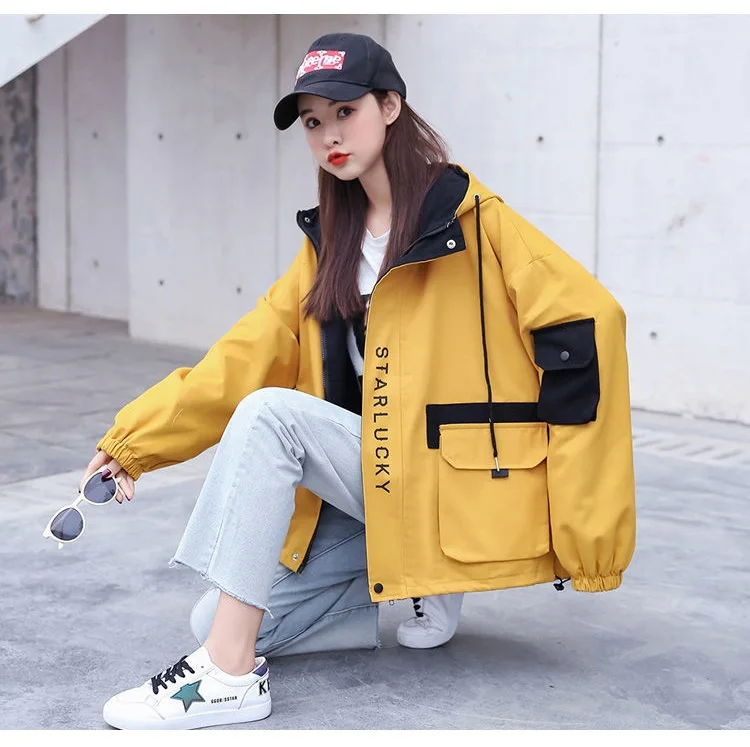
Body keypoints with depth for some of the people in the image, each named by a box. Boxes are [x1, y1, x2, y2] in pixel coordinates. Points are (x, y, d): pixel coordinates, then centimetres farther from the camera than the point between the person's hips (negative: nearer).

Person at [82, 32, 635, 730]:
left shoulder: (470, 220, -8)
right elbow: (247, 356, 6)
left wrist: (576, 522, -16)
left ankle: (230, 680, -24)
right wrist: (132, 440, -3)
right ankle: (412, 578, 10)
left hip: (450, 477, -7)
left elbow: (584, 323, -15)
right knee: (214, 621, -1)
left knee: (269, 415, -26)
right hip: (368, 477, 7)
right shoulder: (330, 242, 11)